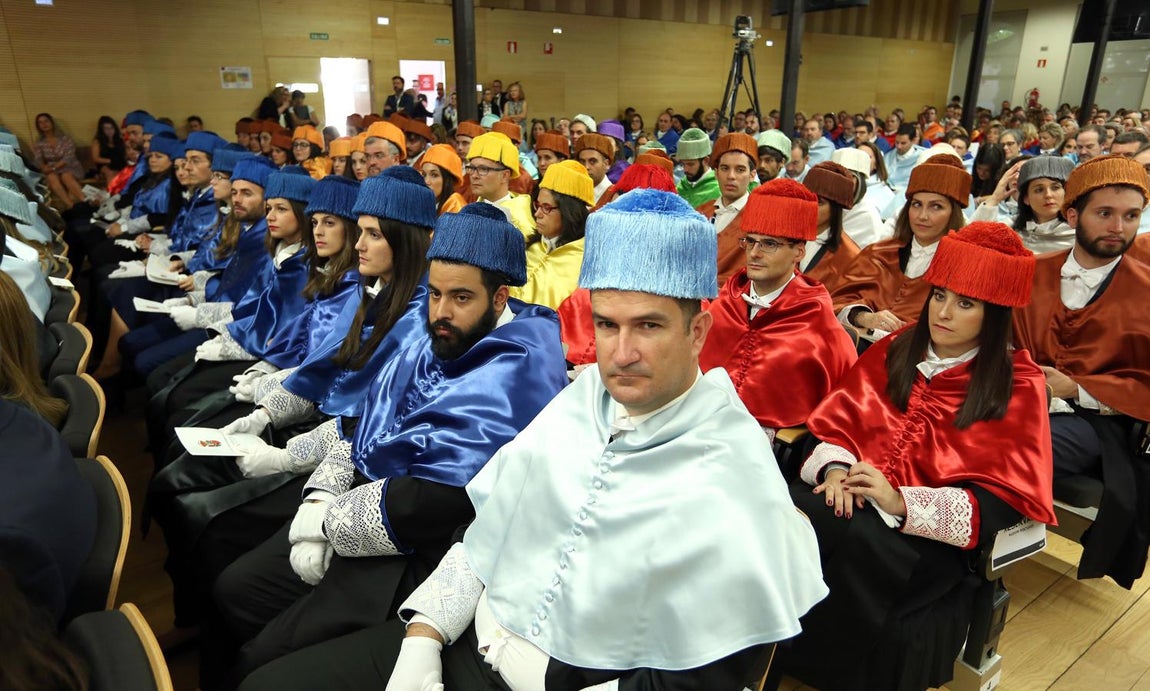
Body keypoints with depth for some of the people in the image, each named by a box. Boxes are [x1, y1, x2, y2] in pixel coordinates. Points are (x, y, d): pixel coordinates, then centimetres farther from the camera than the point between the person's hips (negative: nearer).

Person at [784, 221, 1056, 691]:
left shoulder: (1017, 386, 2)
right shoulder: (893, 351, 13)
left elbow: (1003, 498, -6)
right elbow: (838, 419, 8)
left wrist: (903, 503, -20)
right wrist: (836, 467, -15)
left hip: (935, 534, -3)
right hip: (857, 500, 3)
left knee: (858, 541, -36)